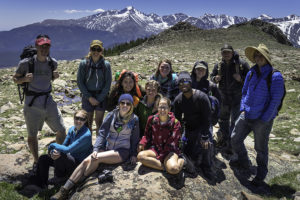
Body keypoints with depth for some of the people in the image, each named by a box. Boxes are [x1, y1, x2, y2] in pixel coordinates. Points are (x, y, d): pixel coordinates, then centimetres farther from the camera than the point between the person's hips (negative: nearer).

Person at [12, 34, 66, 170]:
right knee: (32, 135, 10)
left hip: (48, 101, 3)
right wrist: (24, 79, -19)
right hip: (32, 104, -3)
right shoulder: (26, 63, -10)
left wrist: (55, 76, -3)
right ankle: (36, 161, 33)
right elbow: (15, 79, 2)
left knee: (61, 131, 6)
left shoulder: (53, 63, 1)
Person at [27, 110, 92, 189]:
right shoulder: (72, 129, 2)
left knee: (60, 156, -33)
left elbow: (68, 150, -29)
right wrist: (53, 152, -21)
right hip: (70, 159, 8)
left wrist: (52, 145, -15)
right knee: (43, 159, -1)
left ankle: (60, 178, -8)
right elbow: (64, 145, 1)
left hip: (79, 164, -8)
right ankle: (41, 183, 12)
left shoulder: (86, 134, -24)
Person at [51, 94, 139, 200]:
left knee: (96, 159, -27)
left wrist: (133, 154, -1)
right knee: (86, 160, -20)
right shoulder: (112, 115, 1)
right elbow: (102, 133, -2)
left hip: (122, 151, -3)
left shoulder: (134, 119, -3)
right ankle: (64, 190, -20)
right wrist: (96, 149, -14)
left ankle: (79, 182, -10)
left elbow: (135, 139, 6)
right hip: (107, 147, 3)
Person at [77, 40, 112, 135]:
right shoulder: (84, 63, -4)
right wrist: (89, 97, -8)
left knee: (99, 123, 3)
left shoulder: (106, 64, -3)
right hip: (87, 96, 0)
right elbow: (80, 82, -2)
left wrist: (99, 99, -8)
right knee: (88, 123, 6)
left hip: (101, 97, 0)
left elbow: (108, 83, -2)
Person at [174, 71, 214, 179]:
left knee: (205, 145, -27)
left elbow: (207, 118, -18)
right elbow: (178, 119, 3)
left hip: (202, 127, -4)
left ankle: (207, 171, -3)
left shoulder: (201, 97, -19)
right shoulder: (178, 100, -6)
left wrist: (204, 136, -24)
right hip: (188, 129, 4)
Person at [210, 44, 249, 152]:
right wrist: (215, 79, -9)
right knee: (223, 119, 17)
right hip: (224, 97, 4)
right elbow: (212, 75, 15)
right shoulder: (219, 65, 2)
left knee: (235, 121, 0)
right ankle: (224, 139, 38)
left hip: (238, 97, -4)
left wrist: (241, 79, -26)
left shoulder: (241, 63, -9)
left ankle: (231, 145, 12)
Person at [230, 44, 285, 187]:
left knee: (260, 148, 8)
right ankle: (244, 162, 41)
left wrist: (264, 120, -15)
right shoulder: (251, 73, 4)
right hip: (246, 116, 6)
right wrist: (243, 109, 4)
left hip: (262, 120, -6)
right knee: (235, 139, 14)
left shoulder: (275, 76, -14)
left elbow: (275, 101, -14)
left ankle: (261, 174, 32)